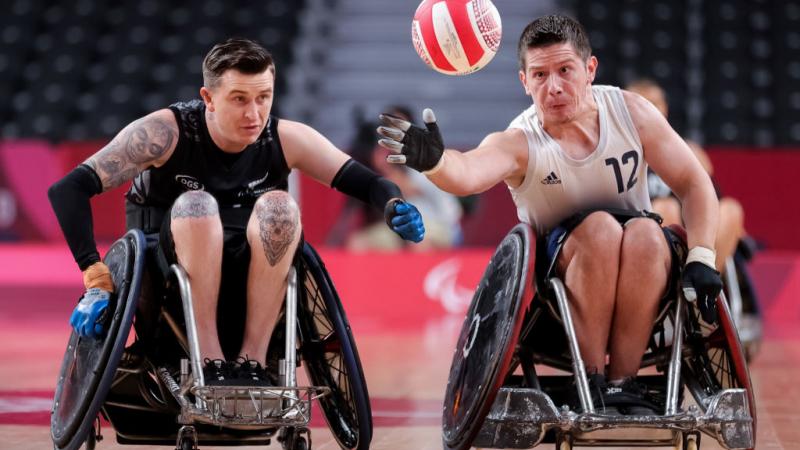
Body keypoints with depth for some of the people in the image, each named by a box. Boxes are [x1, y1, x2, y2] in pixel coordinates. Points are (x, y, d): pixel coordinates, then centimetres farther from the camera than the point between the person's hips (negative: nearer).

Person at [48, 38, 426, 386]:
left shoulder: (284, 139, -8)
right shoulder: (168, 132, -17)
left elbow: (363, 181, -6)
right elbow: (69, 190, -21)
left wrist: (394, 207, -30)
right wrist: (96, 279, -30)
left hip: (249, 278, 2)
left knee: (278, 205, -27)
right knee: (197, 205, -32)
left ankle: (252, 359, -24)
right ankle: (209, 362, -31)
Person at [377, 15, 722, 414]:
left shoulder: (630, 111, -9)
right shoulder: (519, 144, -19)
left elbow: (693, 184, -2)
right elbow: (467, 174, -41)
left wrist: (700, 258, -15)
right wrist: (434, 161, -64)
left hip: (639, 285, 2)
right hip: (556, 268, -2)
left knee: (647, 233, -31)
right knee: (600, 227, -32)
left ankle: (623, 382, -23)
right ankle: (592, 382, -24)